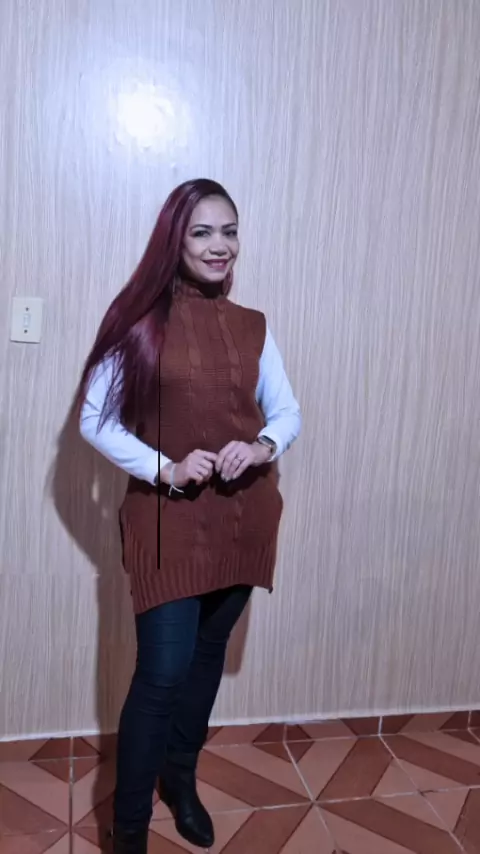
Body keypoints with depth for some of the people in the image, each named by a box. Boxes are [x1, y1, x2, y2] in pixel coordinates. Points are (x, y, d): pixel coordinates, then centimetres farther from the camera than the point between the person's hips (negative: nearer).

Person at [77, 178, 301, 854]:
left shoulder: (252, 327, 4)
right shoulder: (140, 320, -7)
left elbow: (288, 412, 8)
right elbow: (96, 422, -5)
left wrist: (264, 446, -14)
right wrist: (164, 468, -18)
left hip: (241, 516, 4)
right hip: (168, 519, -4)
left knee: (208, 654, 17)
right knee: (163, 672, -4)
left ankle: (180, 777, 42)